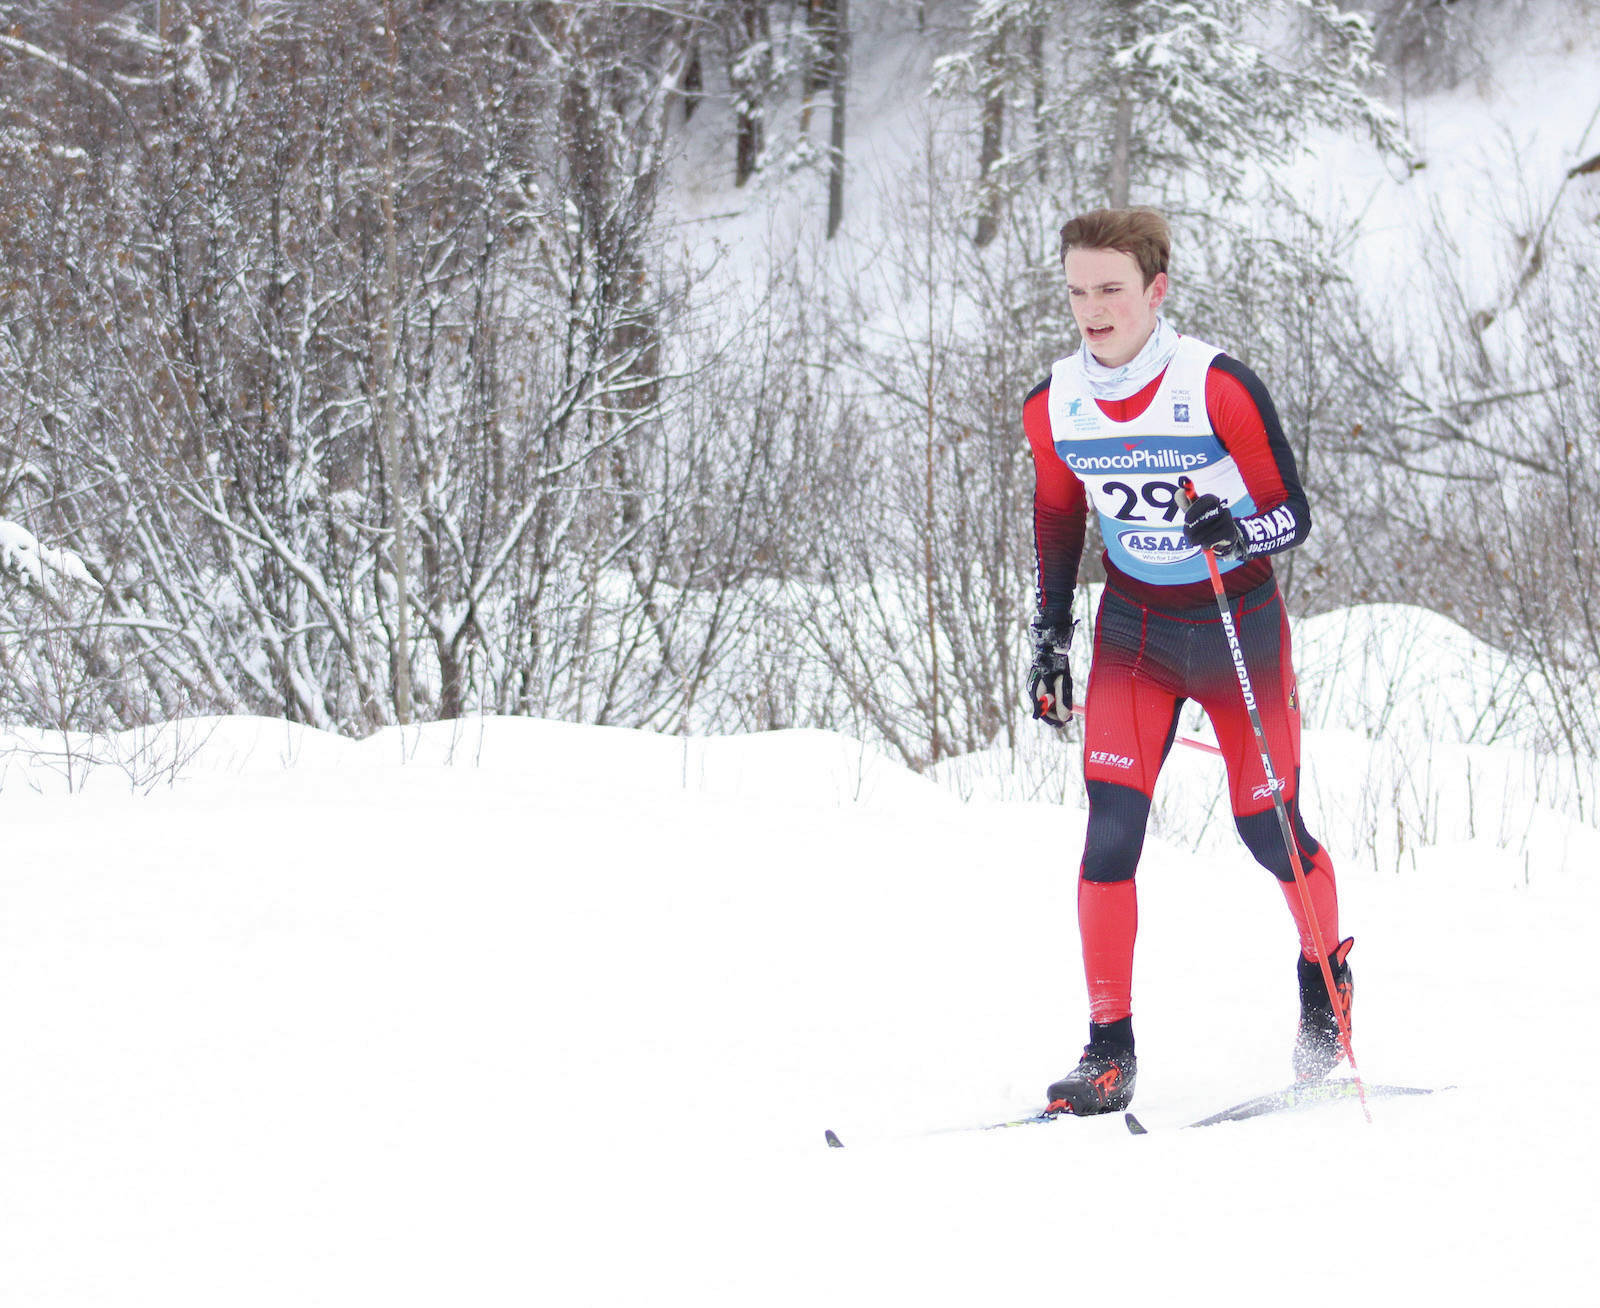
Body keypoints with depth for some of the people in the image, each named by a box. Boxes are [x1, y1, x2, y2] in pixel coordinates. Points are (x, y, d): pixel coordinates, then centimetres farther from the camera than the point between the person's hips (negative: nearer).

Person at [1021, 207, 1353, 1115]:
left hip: (1241, 622, -3)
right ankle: (1110, 1052, -8)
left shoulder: (1220, 388, -20)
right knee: (1111, 827, -11)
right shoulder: (1054, 408, -7)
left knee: (1268, 831, 4)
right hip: (1134, 629, 3)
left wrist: (1236, 535, -36)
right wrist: (1051, 640, 8)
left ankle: (1328, 974, 35)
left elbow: (1294, 516, -15)